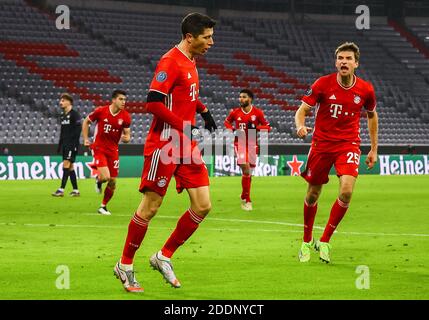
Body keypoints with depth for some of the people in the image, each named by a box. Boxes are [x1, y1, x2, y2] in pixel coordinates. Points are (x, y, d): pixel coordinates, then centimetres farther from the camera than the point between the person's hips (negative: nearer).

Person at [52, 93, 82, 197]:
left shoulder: (74, 114, -9)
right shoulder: (63, 116, 16)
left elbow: (77, 130, -15)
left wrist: (75, 144, -21)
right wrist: (59, 145, 20)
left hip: (71, 144, -9)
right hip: (65, 144, 9)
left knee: (66, 164, -13)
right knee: (70, 167, 8)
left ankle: (61, 189, -17)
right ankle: (76, 190, 11)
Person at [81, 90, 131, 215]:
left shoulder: (125, 116, -5)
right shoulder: (100, 111, -11)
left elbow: (127, 135, 2)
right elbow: (86, 121, 6)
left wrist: (126, 138, -22)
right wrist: (86, 139, 1)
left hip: (113, 150, 3)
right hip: (99, 148, -3)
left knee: (112, 182, 3)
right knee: (105, 177, -21)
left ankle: (103, 206, 22)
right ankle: (98, 180, 17)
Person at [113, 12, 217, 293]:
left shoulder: (191, 62, 13)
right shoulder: (171, 62, -14)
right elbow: (153, 102, -21)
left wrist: (203, 109, 14)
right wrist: (184, 125, -19)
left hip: (187, 144, 9)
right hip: (165, 144, -9)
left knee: (203, 206, 2)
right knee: (150, 207, -2)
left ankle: (164, 257, 14)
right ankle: (125, 266, 12)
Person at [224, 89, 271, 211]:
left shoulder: (257, 112, -3)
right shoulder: (235, 112, -1)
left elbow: (267, 127, 1)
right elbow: (227, 122, 17)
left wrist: (256, 127, -16)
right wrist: (232, 129, -4)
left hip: (252, 144, 1)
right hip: (240, 143, -1)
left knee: (248, 172, 8)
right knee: (246, 168, -18)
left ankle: (244, 197, 30)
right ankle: (247, 200, -10)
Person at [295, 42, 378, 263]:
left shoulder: (365, 90, -4)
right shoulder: (322, 84, -10)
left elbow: (372, 116, 14)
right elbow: (302, 110, -7)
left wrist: (374, 149, 15)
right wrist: (300, 126, -30)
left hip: (348, 144, 0)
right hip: (321, 143, 0)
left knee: (346, 191, -20)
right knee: (313, 194, 8)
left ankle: (324, 241, -5)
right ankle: (307, 241, 30)